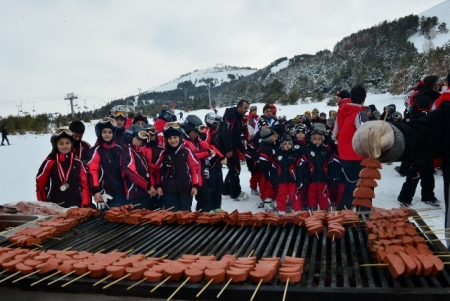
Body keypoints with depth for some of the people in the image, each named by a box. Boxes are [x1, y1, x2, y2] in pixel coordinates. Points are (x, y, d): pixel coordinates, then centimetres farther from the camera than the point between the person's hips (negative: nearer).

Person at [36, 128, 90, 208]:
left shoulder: (78, 163, 4)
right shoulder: (49, 163, 0)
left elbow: (84, 184, 5)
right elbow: (40, 184, 5)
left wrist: (85, 205, -3)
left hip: (75, 207, 1)